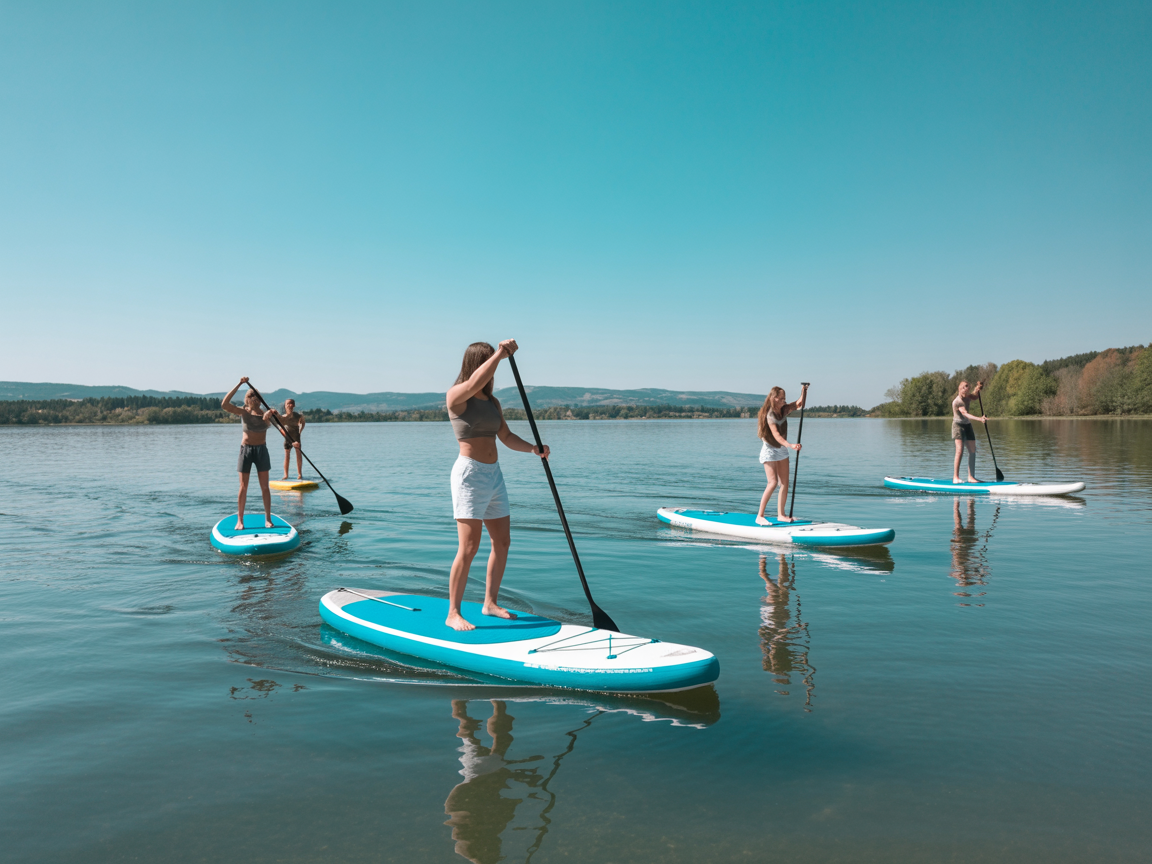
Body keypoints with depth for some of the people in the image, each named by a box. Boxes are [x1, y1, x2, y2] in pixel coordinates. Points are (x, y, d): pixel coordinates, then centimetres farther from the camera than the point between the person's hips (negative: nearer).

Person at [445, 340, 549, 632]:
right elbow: (474, 384, -30)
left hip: (494, 475, 8)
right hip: (470, 473, -8)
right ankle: (453, 614, 1)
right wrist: (499, 354, -32)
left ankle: (490, 603, 26)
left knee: (502, 542, 12)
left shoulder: (492, 402, 14)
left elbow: (507, 437, 15)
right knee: (469, 547, -10)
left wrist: (533, 448, -2)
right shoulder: (455, 396, -7)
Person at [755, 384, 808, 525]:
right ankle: (759, 516, -11)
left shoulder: (784, 409, 1)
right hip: (770, 451, -8)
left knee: (785, 483, 5)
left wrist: (804, 391, -16)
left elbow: (799, 404, 2)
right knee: (773, 483, -16)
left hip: (782, 450, 8)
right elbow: (776, 435, -32)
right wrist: (790, 445, -45)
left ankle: (780, 515, 14)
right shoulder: (770, 415, -22)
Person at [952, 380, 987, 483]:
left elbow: (974, 395, 27)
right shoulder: (957, 402, -19)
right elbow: (965, 414, -32)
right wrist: (979, 419, -45)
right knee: (960, 451, -18)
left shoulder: (967, 397, 4)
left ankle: (971, 477, 7)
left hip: (968, 425, 8)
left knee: (972, 451, 2)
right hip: (958, 425, -8)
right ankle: (955, 477, -16)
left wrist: (978, 388, 5)